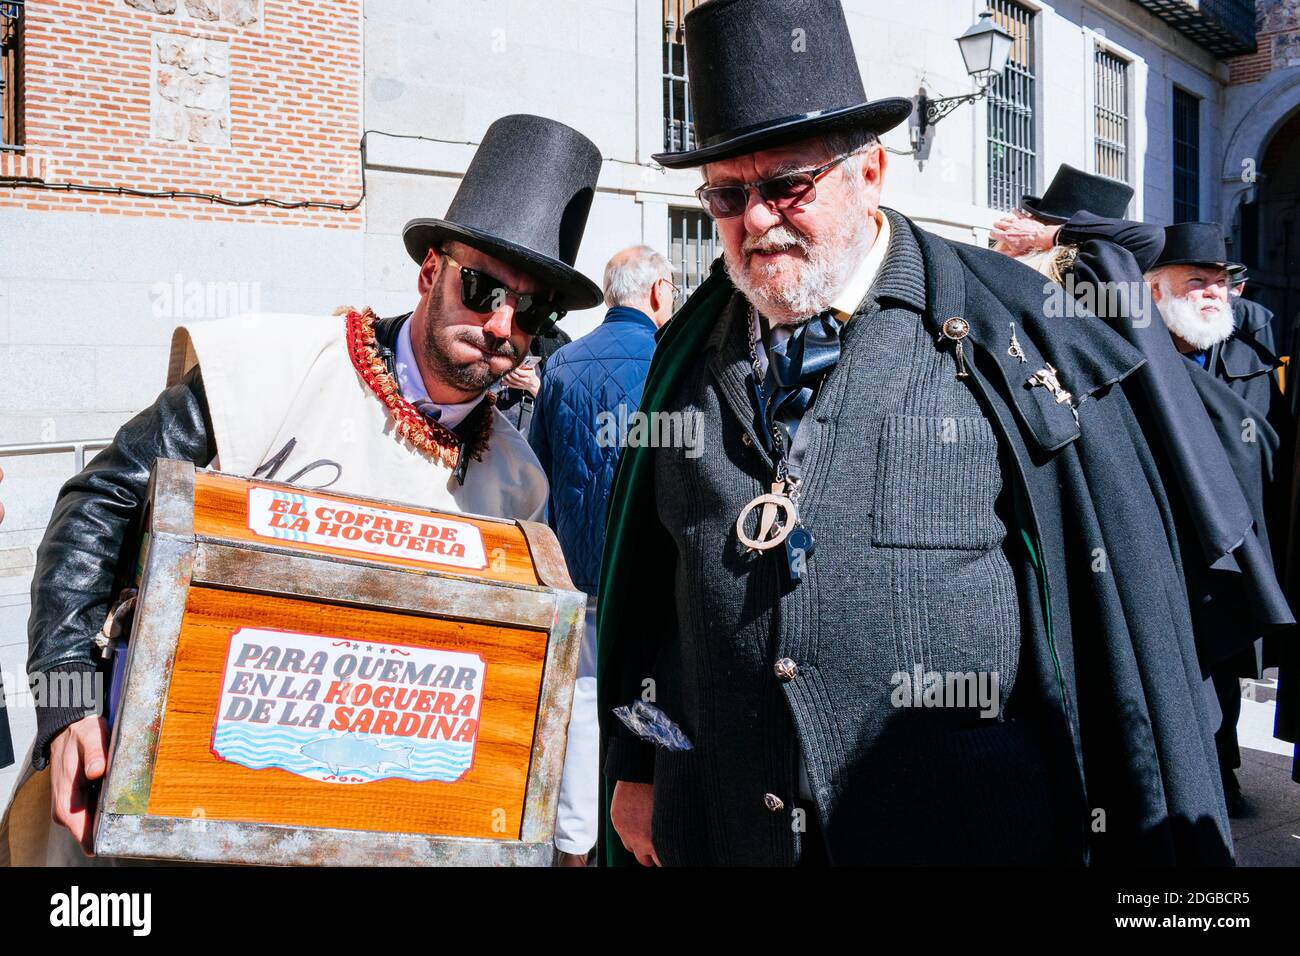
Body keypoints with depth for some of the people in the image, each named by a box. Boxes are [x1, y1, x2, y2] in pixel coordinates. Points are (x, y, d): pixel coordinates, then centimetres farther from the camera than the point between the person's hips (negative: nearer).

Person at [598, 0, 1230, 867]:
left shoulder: (1008, 336, -8)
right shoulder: (692, 350, 3)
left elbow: (1126, 603, -5)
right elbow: (644, 585, 9)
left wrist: (1162, 839, -1)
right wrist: (635, 770, 11)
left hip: (968, 830, -3)